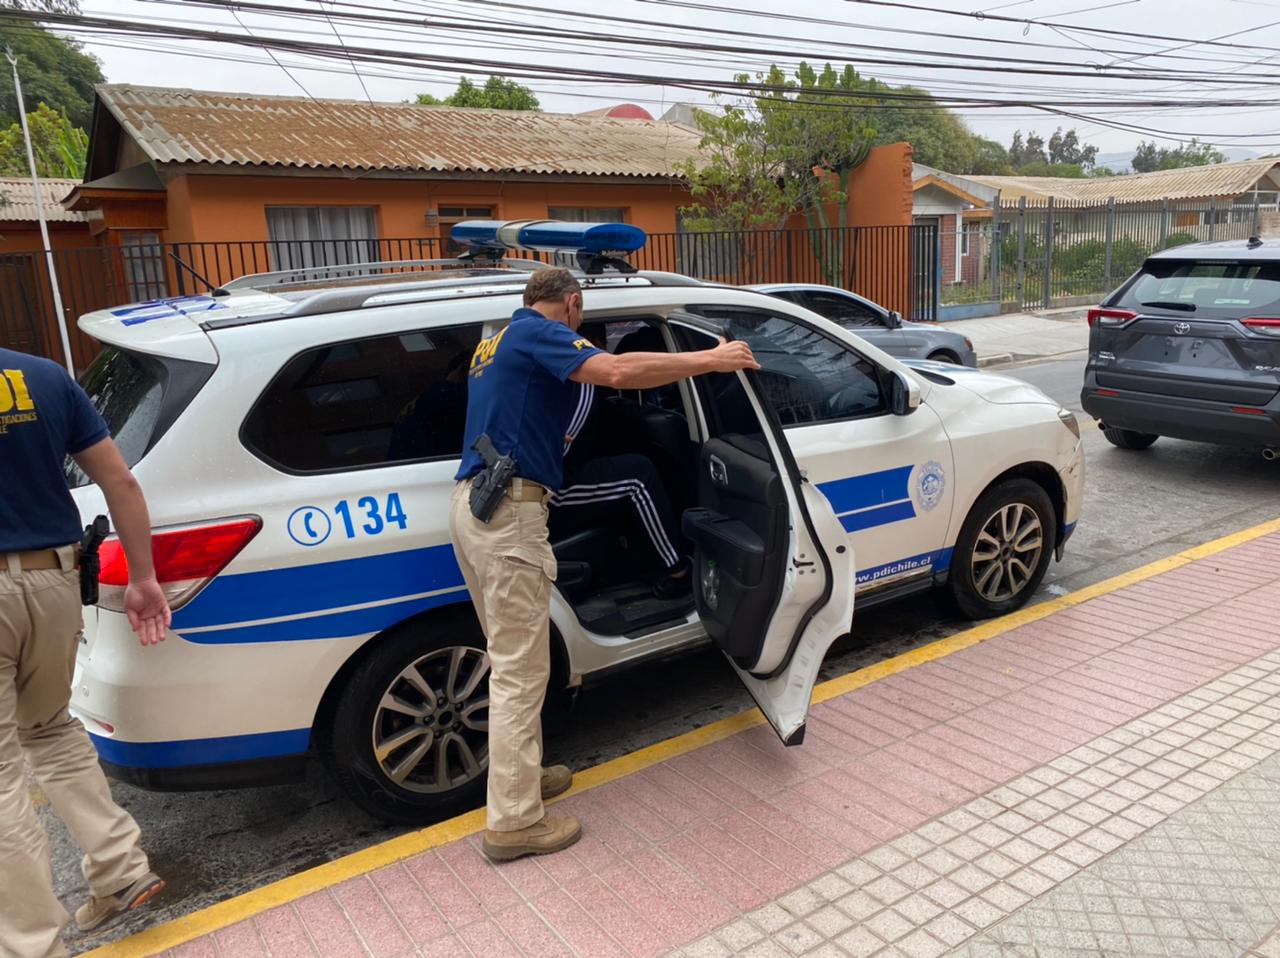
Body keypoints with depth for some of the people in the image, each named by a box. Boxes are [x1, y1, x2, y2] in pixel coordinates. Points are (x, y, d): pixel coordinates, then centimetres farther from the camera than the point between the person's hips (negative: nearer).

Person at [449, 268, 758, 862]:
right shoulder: (538, 333, -7)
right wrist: (711, 360, -18)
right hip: (508, 511, -10)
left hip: (473, 503, 10)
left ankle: (521, 772, 32)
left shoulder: (498, 341, 23)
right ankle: (514, 822, 5)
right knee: (520, 670, -4)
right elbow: (617, 371, -24)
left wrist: (554, 441, 54)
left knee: (512, 658, 19)